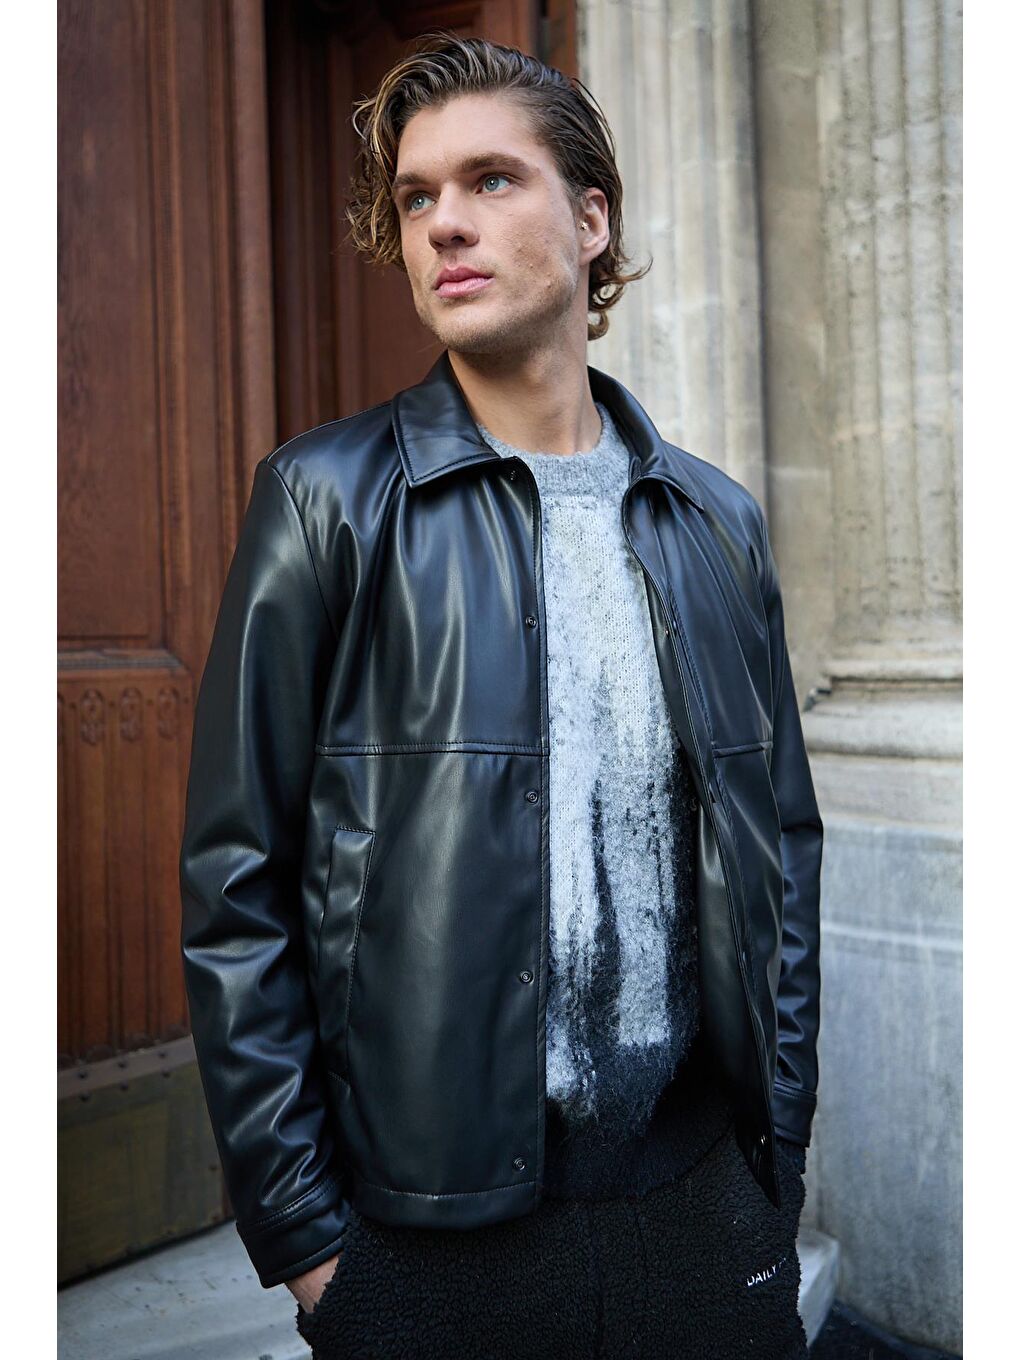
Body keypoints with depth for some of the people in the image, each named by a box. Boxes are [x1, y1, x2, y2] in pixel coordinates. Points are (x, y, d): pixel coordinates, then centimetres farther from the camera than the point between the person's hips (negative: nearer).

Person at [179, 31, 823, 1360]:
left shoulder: (716, 519, 5)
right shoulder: (330, 500, -6)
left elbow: (780, 849, 9)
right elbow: (237, 885, -7)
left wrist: (777, 1155, 6)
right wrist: (299, 1228, -8)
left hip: (696, 1195, 4)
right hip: (430, 1234, -3)